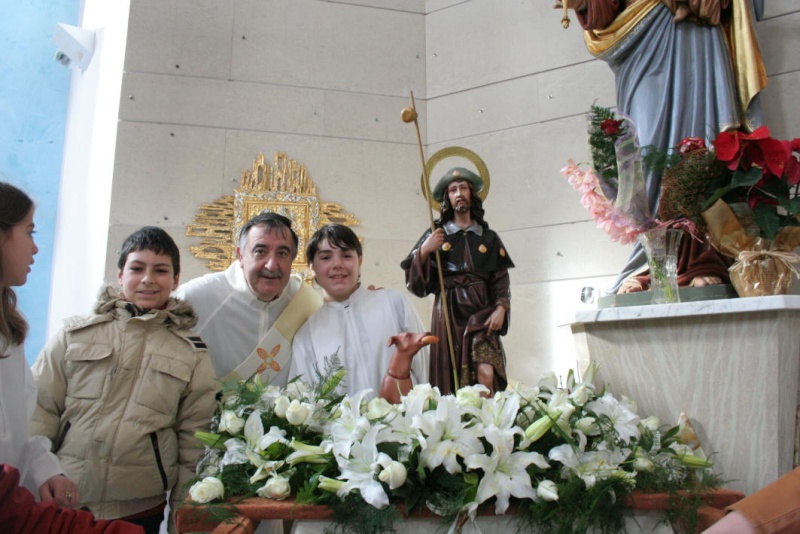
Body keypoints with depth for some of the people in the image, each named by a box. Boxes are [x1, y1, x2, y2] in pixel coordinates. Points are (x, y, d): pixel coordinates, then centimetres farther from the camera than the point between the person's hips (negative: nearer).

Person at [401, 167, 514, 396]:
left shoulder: (489, 238, 14)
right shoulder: (435, 235, 10)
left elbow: (501, 280, 9)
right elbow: (415, 283, 4)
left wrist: (500, 308, -8)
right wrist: (424, 251, -11)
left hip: (481, 311, 1)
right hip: (448, 313, 0)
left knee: (486, 373, -17)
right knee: (451, 379, -4)